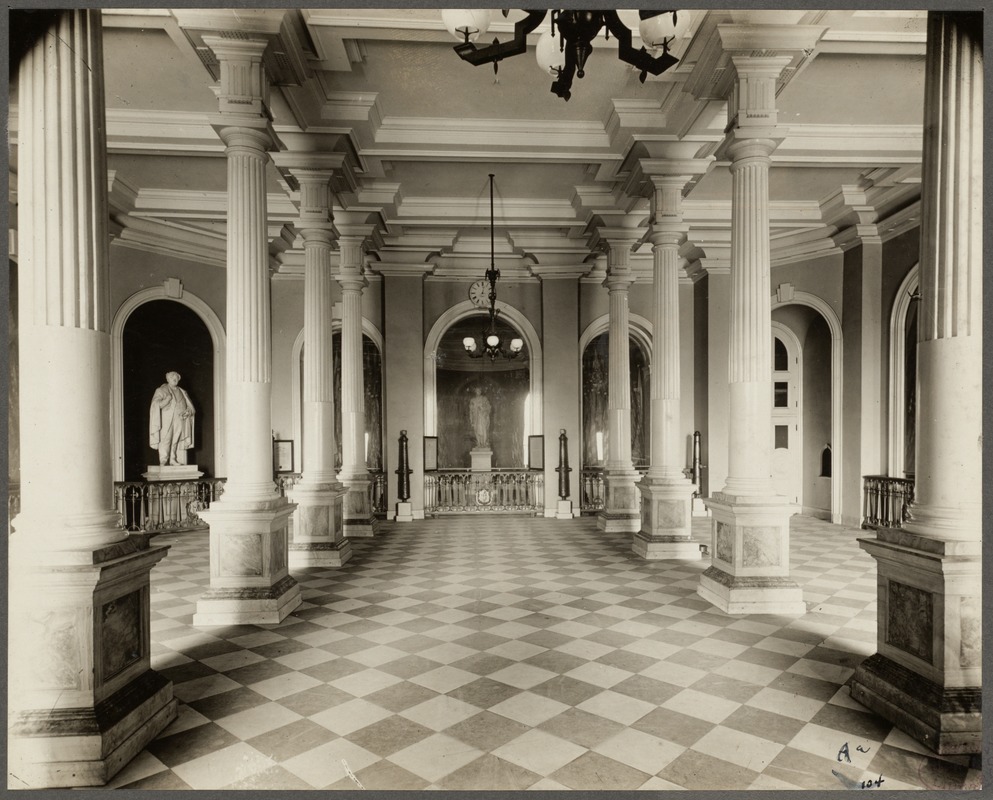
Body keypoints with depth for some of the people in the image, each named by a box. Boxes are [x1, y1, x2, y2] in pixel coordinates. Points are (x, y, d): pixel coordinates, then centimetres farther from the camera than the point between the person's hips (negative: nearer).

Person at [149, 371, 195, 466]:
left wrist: (188, 412, -6)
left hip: (180, 421, 4)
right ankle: (163, 462, -16)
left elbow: (191, 407, 17)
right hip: (166, 421, -4)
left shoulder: (183, 392, 21)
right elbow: (155, 405, -3)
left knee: (176, 440, -5)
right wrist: (167, 399, -19)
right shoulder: (161, 390, 10)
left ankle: (173, 460, -3)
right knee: (165, 440, -14)